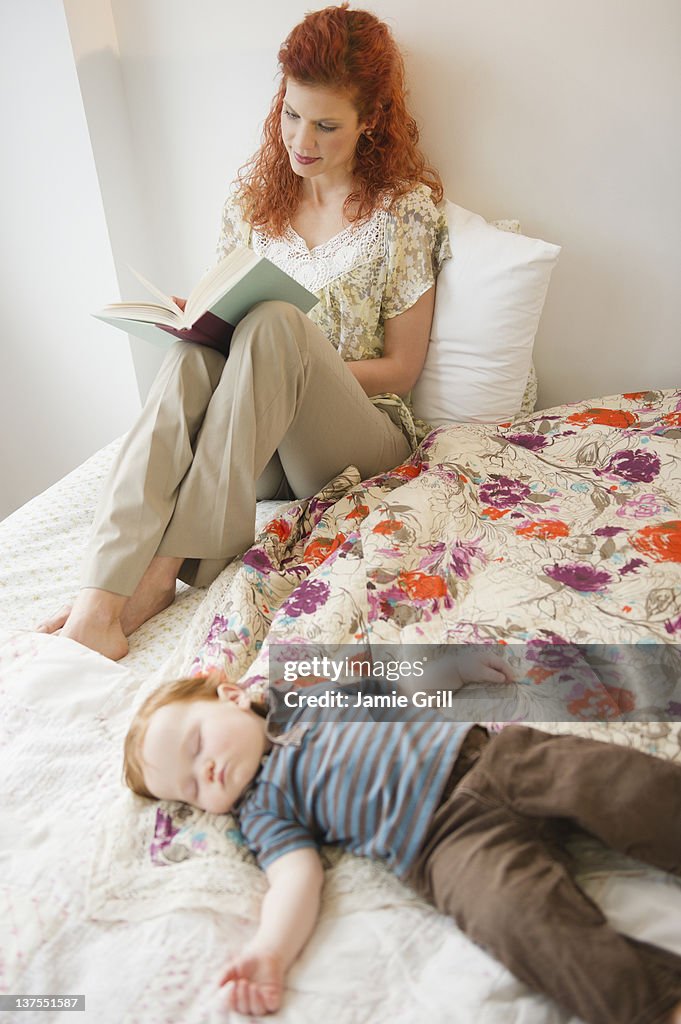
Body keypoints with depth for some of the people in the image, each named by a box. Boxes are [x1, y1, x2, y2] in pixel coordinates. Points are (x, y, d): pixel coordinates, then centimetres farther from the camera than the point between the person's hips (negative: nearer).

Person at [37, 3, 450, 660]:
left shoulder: (405, 208, -1)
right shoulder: (258, 190, 11)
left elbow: (402, 368, -3)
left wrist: (295, 360, -16)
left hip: (359, 437, -3)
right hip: (257, 442, 3)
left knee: (273, 324, -32)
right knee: (192, 355, -30)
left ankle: (168, 566, -35)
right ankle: (101, 594, -42)